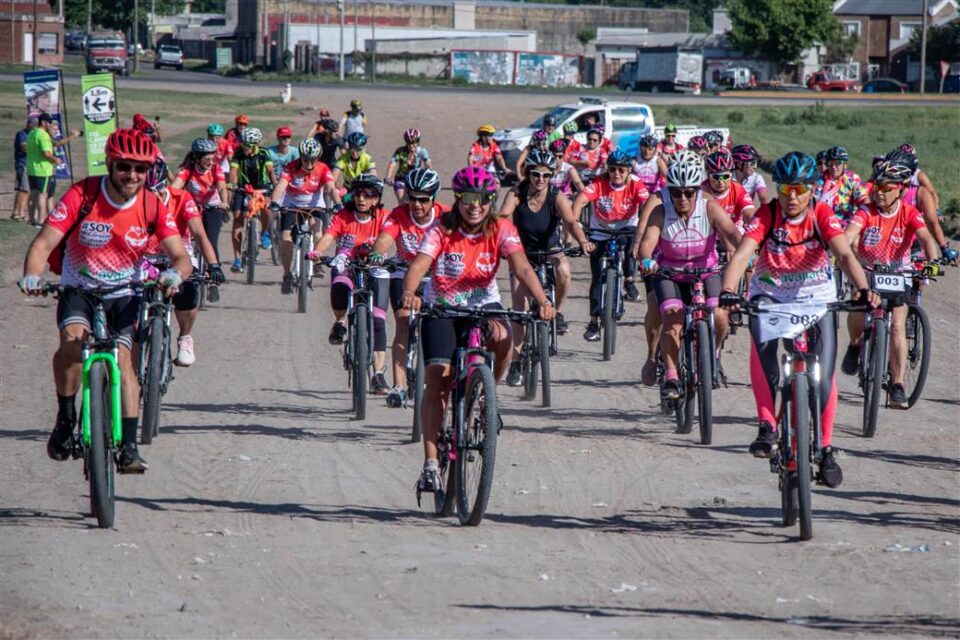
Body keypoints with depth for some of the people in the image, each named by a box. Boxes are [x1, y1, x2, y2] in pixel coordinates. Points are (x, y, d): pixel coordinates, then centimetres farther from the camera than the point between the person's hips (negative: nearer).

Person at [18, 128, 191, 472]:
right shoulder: (82, 195, -16)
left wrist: (174, 274, -37)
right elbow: (43, 244, -20)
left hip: (122, 295, 2)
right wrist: (32, 276, -40)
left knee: (121, 355, -19)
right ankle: (65, 420, -12)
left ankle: (129, 445, -15)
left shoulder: (153, 207, -10)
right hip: (78, 289, -1)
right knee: (73, 336, -30)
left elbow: (180, 256, -13)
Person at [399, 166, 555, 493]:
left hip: (483, 305, 1)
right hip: (442, 308, -1)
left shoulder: (501, 230, -11)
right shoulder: (442, 231, -14)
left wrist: (541, 300, -42)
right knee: (437, 376, -16)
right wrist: (409, 294, -50)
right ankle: (431, 462, -13)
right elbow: (418, 265, -27)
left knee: (502, 339, -32)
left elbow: (521, 267, -24)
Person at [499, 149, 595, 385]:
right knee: (520, 309, -10)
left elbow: (570, 221, -33)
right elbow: (502, 219, -32)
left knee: (563, 270, -35)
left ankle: (557, 312, -9)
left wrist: (583, 241, -53)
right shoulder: (516, 195, -18)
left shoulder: (556, 197, -18)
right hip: (523, 252, 0)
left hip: (551, 250, 0)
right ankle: (515, 363, 0)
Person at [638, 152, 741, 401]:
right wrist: (647, 260, -54)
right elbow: (648, 241, -31)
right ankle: (670, 377, -16)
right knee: (673, 319, -23)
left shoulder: (710, 208, -16)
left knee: (719, 317, -19)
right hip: (669, 274, -1)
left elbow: (731, 233, -28)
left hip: (705, 271, 1)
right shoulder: (661, 213, -18)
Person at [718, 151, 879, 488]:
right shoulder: (766, 216, -17)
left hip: (816, 295, 1)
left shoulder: (822, 215, -16)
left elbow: (845, 255, -29)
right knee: (762, 343, -32)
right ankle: (767, 426, -27)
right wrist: (728, 292, -48)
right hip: (770, 293, -1)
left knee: (823, 372, -8)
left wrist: (863, 289, -47)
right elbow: (741, 254, -29)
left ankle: (826, 448, 10)